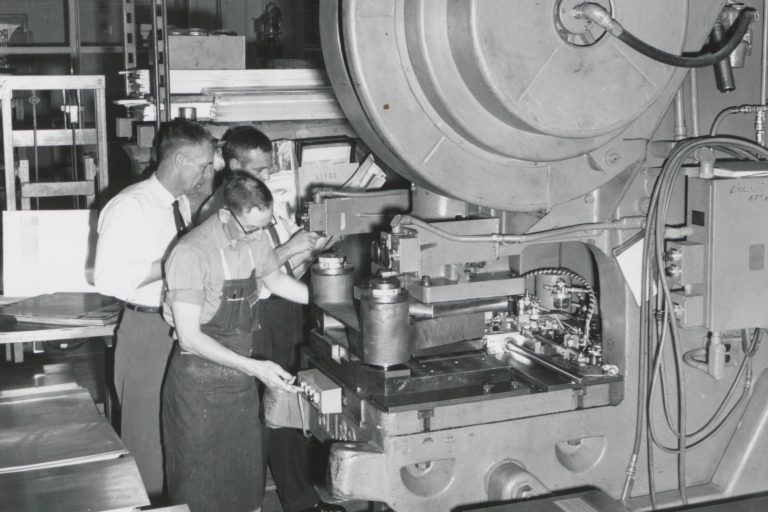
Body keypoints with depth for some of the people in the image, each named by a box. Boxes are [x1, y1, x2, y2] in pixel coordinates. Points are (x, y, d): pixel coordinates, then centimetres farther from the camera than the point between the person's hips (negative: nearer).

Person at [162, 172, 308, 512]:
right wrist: (255, 367, -29)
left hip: (243, 378, 6)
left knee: (247, 477, 16)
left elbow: (274, 279, 18)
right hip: (201, 384, -6)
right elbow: (190, 337, -24)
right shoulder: (191, 254, -24)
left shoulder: (254, 240, -3)